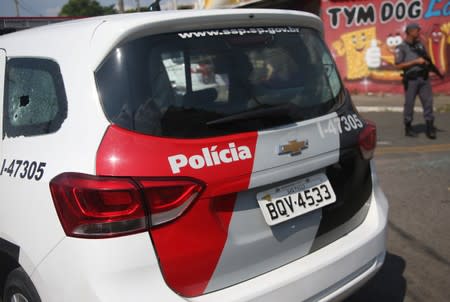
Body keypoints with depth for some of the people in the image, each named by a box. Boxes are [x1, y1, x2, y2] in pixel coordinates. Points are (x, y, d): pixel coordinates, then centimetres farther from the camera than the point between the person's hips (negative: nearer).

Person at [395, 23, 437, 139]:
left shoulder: (420, 45, 14)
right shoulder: (401, 48, -3)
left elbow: (426, 59, 25)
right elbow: (399, 65, -11)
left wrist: (427, 62, 3)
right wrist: (415, 62, -14)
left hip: (424, 78, 5)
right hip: (411, 79, -5)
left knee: (428, 101, 0)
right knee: (409, 103, 2)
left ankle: (430, 128, 3)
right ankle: (408, 128, 14)